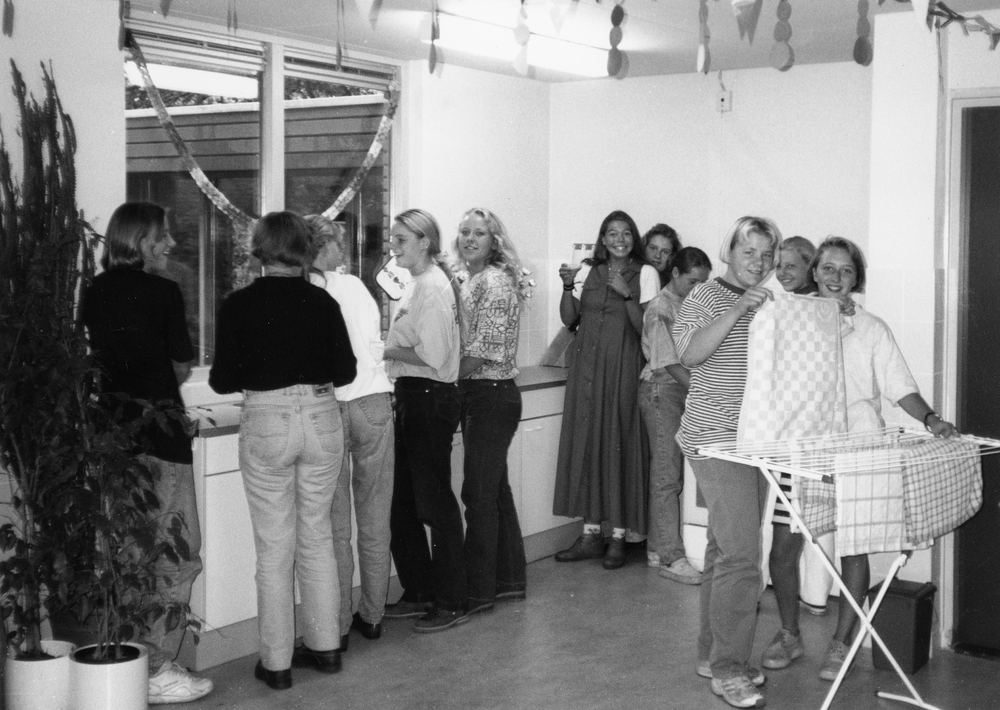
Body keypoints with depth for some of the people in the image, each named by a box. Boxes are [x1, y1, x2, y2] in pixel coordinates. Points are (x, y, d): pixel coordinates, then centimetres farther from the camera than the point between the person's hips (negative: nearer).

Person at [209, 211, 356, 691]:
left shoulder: (239, 305, -7)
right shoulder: (322, 301, -2)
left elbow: (223, 380, -5)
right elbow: (346, 370, 2)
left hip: (266, 422, -2)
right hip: (321, 418, 3)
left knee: (274, 547, 5)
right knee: (317, 536, 16)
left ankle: (276, 662, 11)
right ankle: (325, 646, 23)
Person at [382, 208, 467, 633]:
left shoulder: (433, 285, -14)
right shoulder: (417, 284, 16)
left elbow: (432, 354, -21)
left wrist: (387, 351, -11)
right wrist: (391, 353, 3)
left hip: (430, 400, -10)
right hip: (413, 399, 10)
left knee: (435, 501, -2)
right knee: (404, 503, 15)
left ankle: (450, 603, 7)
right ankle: (418, 593, 25)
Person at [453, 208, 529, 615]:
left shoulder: (493, 281, -13)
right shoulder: (471, 281, 16)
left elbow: (485, 351, -19)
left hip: (491, 394, -10)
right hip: (478, 396, 10)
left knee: (479, 492, -5)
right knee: (494, 489, 14)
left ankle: (478, 592, 2)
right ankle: (509, 580, 24)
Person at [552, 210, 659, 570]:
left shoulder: (645, 274, 1)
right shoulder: (588, 271, 10)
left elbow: (645, 327, -6)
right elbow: (568, 318, 5)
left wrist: (626, 293, -18)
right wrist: (567, 287, -10)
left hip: (622, 368, -3)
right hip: (587, 368, 4)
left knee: (618, 443, -3)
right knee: (586, 443, 4)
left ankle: (618, 537, 4)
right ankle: (590, 534, 11)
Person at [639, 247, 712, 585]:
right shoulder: (660, 308, -11)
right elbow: (669, 362, -15)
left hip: (684, 390, 8)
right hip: (661, 390, -8)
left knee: (669, 472, 10)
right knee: (667, 474, -7)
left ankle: (657, 547, 17)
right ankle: (671, 557, -6)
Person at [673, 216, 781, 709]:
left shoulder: (768, 303, 17)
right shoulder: (707, 297, -4)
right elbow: (690, 353, -20)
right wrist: (738, 309, -24)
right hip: (716, 441, -7)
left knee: (726, 550, 13)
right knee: (740, 555, -13)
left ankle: (714, 655, 20)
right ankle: (728, 670, -7)